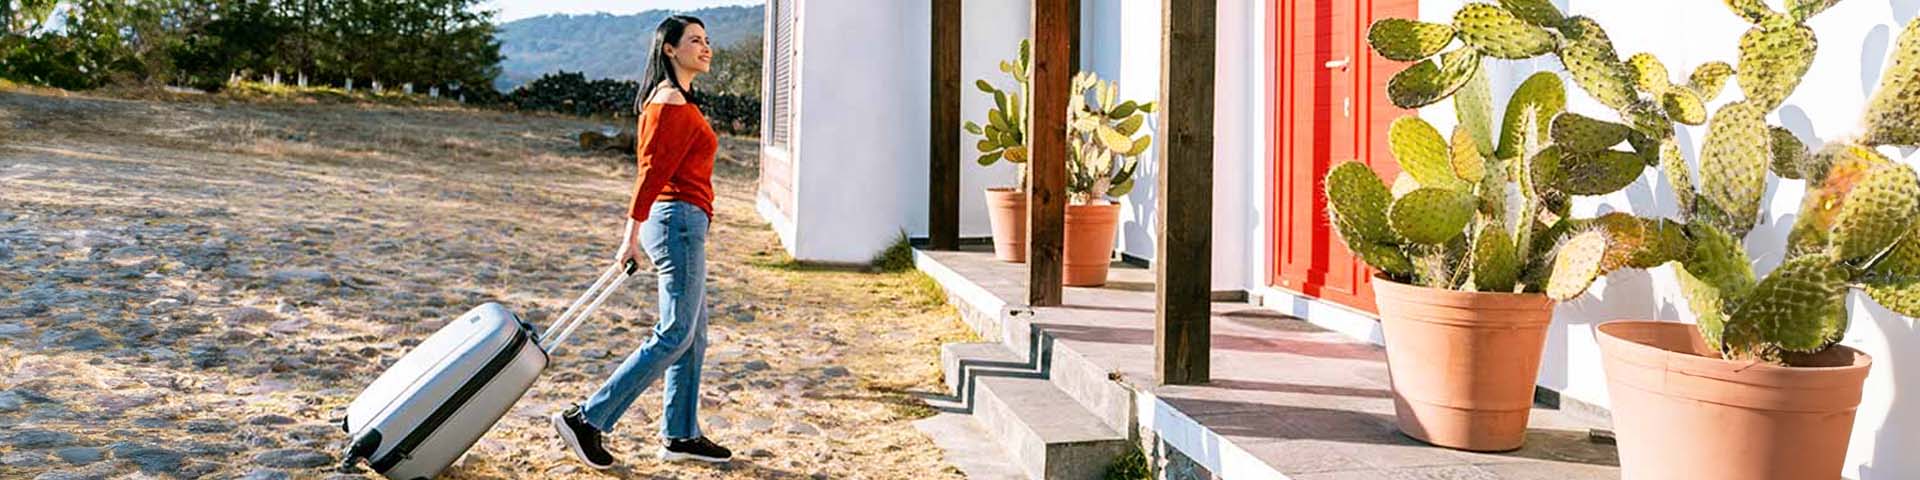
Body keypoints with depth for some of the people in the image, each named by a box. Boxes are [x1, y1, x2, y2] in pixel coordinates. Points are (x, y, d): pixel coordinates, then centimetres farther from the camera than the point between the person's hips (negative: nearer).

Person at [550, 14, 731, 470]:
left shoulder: (670, 99, 18)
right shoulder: (672, 101, -13)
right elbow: (653, 171, -19)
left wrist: (639, 232, 23)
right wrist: (632, 234, -21)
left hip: (670, 221, 10)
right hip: (679, 220, -10)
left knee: (694, 334, 13)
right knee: (675, 335, -8)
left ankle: (681, 436, 19)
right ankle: (587, 419, -6)